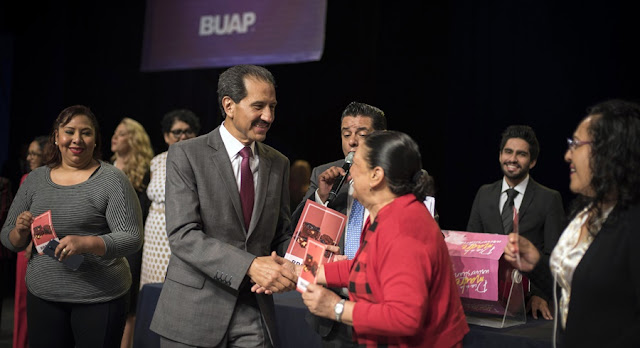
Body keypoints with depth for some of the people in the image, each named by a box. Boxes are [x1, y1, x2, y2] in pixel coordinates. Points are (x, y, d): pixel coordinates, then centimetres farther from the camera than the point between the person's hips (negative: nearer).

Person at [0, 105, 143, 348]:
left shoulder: (112, 180, -6)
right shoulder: (34, 180, 8)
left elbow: (132, 239, -12)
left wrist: (85, 243, -26)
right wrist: (20, 232, -9)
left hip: (99, 299, -4)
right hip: (42, 297, 4)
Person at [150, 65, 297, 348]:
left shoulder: (278, 164, 9)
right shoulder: (186, 155, -7)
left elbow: (281, 234, 13)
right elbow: (183, 235, -16)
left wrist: (291, 269, -11)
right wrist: (250, 266, -27)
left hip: (254, 312, 4)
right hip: (194, 313, -3)